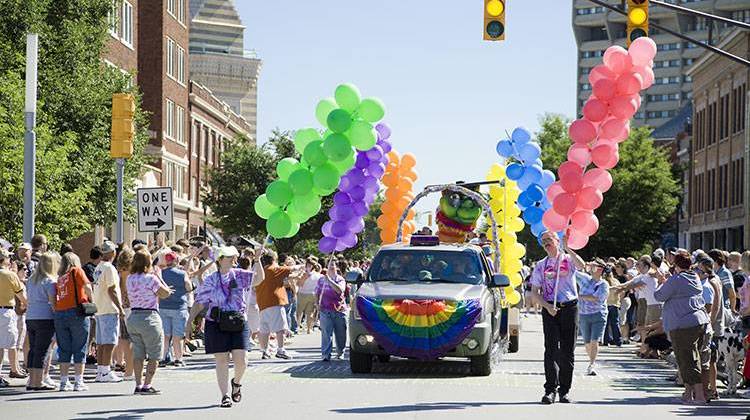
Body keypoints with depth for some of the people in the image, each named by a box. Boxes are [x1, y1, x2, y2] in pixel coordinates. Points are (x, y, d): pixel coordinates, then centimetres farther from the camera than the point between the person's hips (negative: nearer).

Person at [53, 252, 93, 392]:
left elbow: (55, 298, 8)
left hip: (59, 314, 4)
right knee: (79, 350, 1)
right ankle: (79, 382, 0)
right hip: (76, 313, -4)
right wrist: (91, 302, 5)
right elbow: (87, 288, -8)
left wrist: (57, 312, 14)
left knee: (64, 350, 9)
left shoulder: (60, 277, 14)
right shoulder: (77, 271, 4)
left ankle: (63, 382, 10)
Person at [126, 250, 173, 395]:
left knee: (138, 354, 13)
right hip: (149, 317, -7)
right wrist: (159, 277, 5)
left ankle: (138, 385, 12)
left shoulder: (130, 279, 6)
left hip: (133, 316, 7)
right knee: (154, 356, 3)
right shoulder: (151, 279, -14)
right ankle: (147, 385, -1)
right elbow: (166, 293, -4)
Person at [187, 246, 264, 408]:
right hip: (217, 325, -1)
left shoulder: (240, 275, 4)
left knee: (241, 360, -4)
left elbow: (259, 277, -8)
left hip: (239, 323, 1)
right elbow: (199, 303, 5)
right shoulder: (210, 281, 1)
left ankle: (236, 382, 28)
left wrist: (257, 260, -19)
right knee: (222, 360, -1)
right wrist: (189, 322, -1)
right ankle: (225, 395, 7)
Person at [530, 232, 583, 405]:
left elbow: (581, 265, -17)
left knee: (567, 351, 1)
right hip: (550, 309, 1)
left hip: (569, 307, -1)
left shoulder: (568, 259, 7)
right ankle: (550, 390, -11)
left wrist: (567, 248, -20)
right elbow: (535, 292, 9)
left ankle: (564, 391, 7)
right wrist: (548, 306, -6)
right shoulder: (541, 265, 13)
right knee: (551, 349, -9)